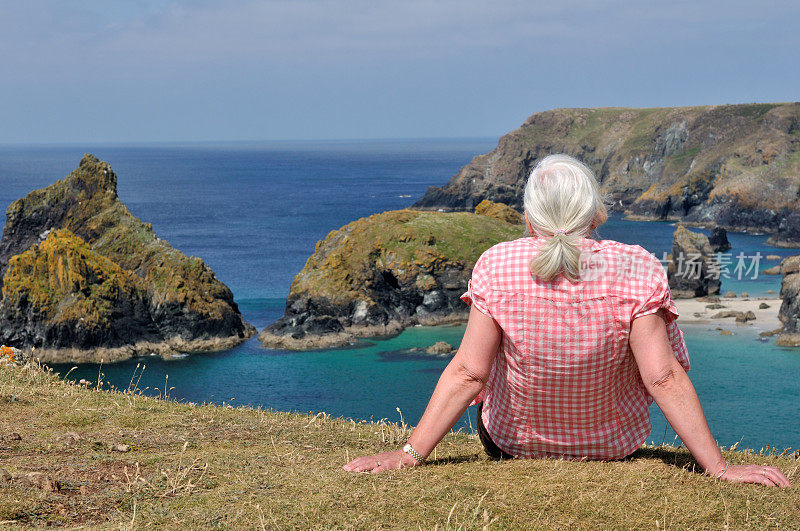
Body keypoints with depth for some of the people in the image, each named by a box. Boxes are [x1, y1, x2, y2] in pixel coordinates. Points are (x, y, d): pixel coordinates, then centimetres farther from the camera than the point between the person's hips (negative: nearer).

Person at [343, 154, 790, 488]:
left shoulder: (497, 266, -20)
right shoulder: (634, 270, -21)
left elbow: (468, 373, -23)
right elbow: (665, 379, -24)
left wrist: (409, 454, -19)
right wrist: (719, 466, -20)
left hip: (511, 445, 0)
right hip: (614, 448, 0)